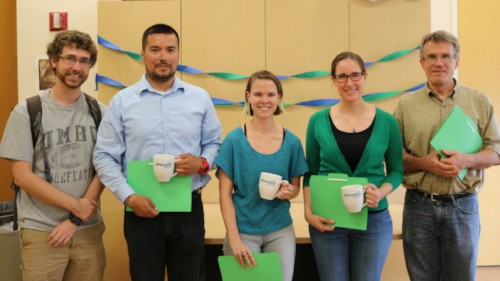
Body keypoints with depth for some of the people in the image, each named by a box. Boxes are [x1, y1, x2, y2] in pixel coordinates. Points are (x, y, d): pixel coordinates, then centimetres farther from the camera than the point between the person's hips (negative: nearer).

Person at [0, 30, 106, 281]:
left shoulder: (99, 112, 3)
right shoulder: (26, 112, -5)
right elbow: (22, 176, -7)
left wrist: (75, 219, -7)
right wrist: (75, 205, -11)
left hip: (89, 229, 3)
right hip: (41, 232, -2)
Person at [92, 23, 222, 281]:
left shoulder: (200, 98, 4)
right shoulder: (121, 101, 0)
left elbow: (214, 144, 10)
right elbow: (104, 157, -1)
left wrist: (202, 163, -12)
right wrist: (129, 197, -12)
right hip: (141, 210, -1)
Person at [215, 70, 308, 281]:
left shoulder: (292, 142, -1)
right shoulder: (234, 139, -8)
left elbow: (296, 188, 9)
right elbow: (225, 193, -7)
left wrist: (289, 192, -14)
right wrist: (234, 239, -13)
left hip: (280, 230, 2)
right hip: (243, 230, -2)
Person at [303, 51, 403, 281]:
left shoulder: (386, 121, -1)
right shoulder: (318, 121, -1)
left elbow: (396, 170, 4)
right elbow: (310, 173, 3)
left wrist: (381, 192, -15)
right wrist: (309, 212, -9)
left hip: (374, 219, 0)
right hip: (327, 220, 0)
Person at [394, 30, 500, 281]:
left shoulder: (479, 102, 5)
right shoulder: (406, 105, 3)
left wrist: (466, 160, -15)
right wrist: (423, 162, -15)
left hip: (463, 206, 0)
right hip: (419, 206, 0)